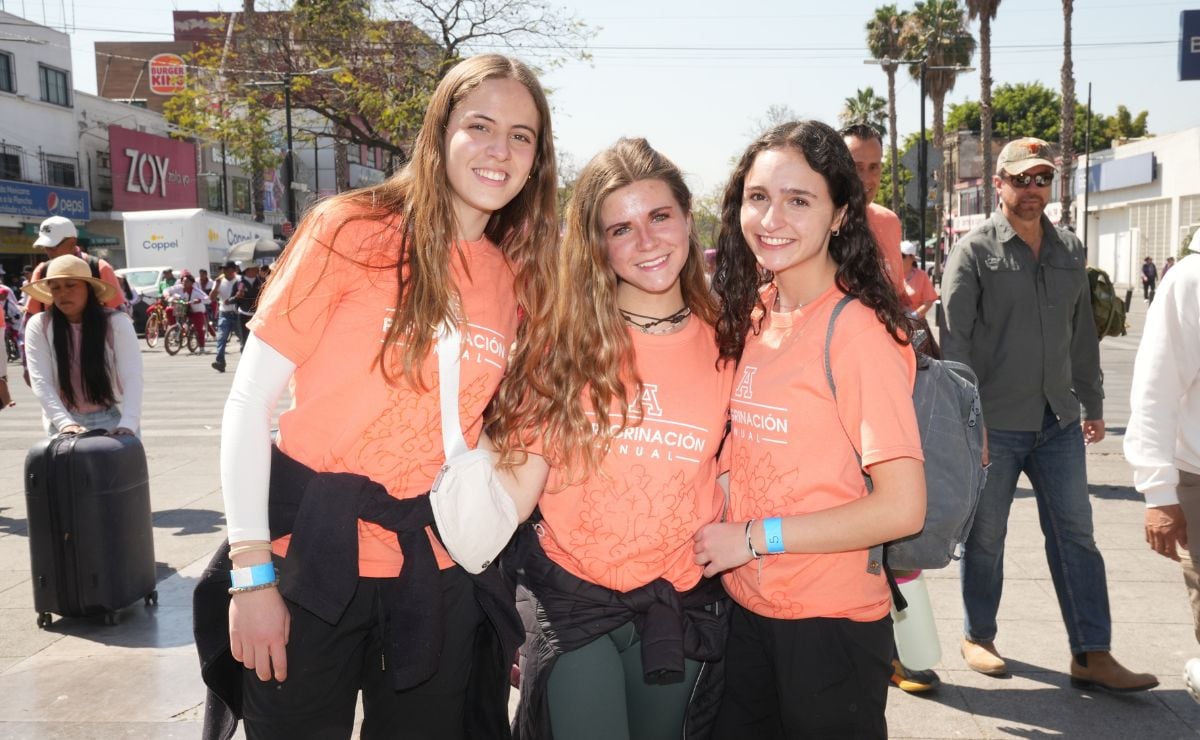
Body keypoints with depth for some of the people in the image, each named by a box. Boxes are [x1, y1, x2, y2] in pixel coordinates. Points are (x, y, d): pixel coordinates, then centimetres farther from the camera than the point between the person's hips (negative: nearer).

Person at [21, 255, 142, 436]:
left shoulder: (116, 322, -9)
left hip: (114, 422, -1)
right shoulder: (39, 326, -4)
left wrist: (127, 425, -30)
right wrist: (65, 423, -24)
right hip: (65, 428, 1)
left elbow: (132, 377, -17)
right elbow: (40, 381, -10)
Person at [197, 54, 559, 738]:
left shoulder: (518, 278, 3)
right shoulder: (353, 232, -10)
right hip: (310, 553, -3)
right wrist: (252, 573, -13)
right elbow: (249, 402, -10)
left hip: (436, 569, 4)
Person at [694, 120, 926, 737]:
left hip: (829, 623, -6)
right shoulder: (750, 312, 3)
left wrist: (755, 536, -16)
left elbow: (902, 508, -21)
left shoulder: (858, 329, -18)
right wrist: (717, 535, -2)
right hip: (745, 608, 6)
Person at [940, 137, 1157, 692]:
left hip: (1059, 421, 5)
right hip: (994, 424, -5)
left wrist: (1093, 405, 16)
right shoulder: (975, 250, -7)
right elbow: (955, 339, -13)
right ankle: (977, 638, 24)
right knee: (985, 536, 7)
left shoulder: (1070, 250, 11)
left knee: (1075, 533, 6)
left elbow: (1082, 334, 17)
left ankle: (1091, 656, 14)